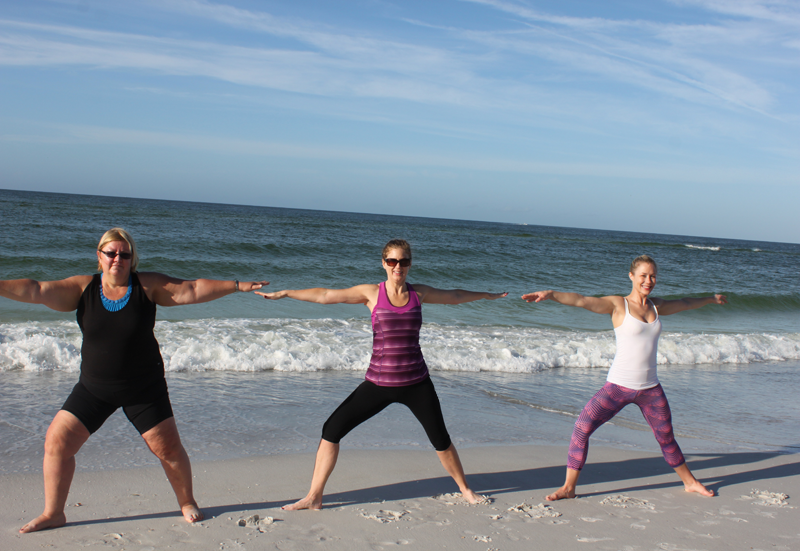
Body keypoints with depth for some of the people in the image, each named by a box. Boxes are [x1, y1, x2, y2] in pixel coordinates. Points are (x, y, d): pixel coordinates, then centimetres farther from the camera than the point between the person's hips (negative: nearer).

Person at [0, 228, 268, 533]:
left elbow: (192, 290, -10)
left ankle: (187, 502, 25)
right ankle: (53, 513, 15)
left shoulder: (149, 285, -8)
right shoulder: (82, 287, -4)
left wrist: (236, 286, -16)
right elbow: (36, 291, -11)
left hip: (144, 388, -2)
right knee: (57, 441, -2)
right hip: (93, 388, 2)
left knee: (168, 448, 1)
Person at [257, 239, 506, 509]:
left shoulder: (419, 293, 5)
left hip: (416, 383, 1)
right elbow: (326, 295, -4)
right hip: (378, 383, -1)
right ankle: (314, 497, 5)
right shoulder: (372, 293, -1)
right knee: (332, 430, -7)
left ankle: (465, 489, 32)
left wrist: (485, 295, 34)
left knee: (441, 439, 6)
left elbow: (454, 296, 22)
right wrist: (284, 293, -8)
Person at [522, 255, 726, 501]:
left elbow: (685, 303, 31)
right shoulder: (618, 305, -6)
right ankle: (569, 487, -3)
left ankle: (690, 482, 39)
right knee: (583, 427, -13)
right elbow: (582, 300, -22)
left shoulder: (657, 306, 10)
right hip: (619, 385, -4)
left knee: (666, 437, 16)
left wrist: (711, 299, 48)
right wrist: (551, 294, -38)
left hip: (650, 388, 4)